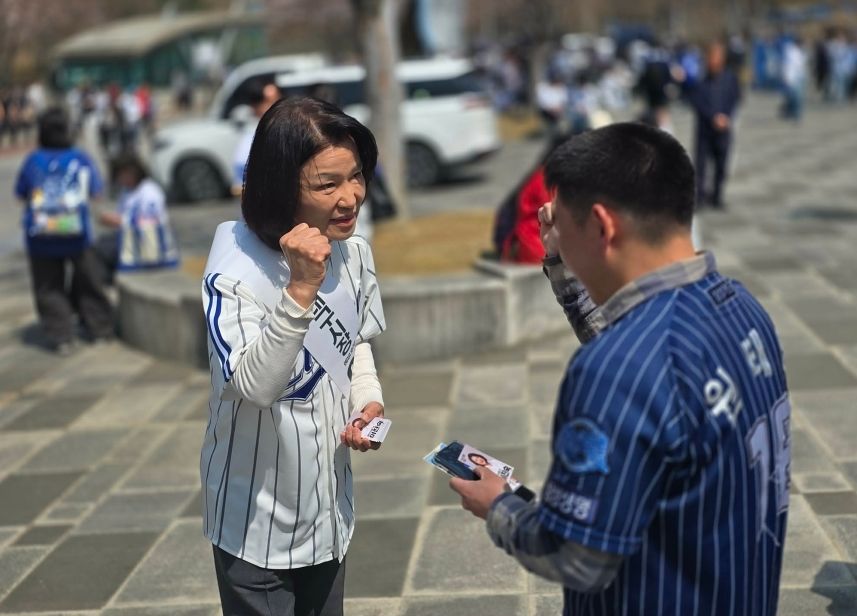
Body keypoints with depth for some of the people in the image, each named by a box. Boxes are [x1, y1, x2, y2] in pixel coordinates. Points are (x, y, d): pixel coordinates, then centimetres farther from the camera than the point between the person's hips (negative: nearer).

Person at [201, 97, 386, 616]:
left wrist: (369, 400, -8)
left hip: (329, 501, 6)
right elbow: (255, 383, -34)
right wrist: (301, 289, -44)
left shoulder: (353, 251, -6)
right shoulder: (236, 268, -25)